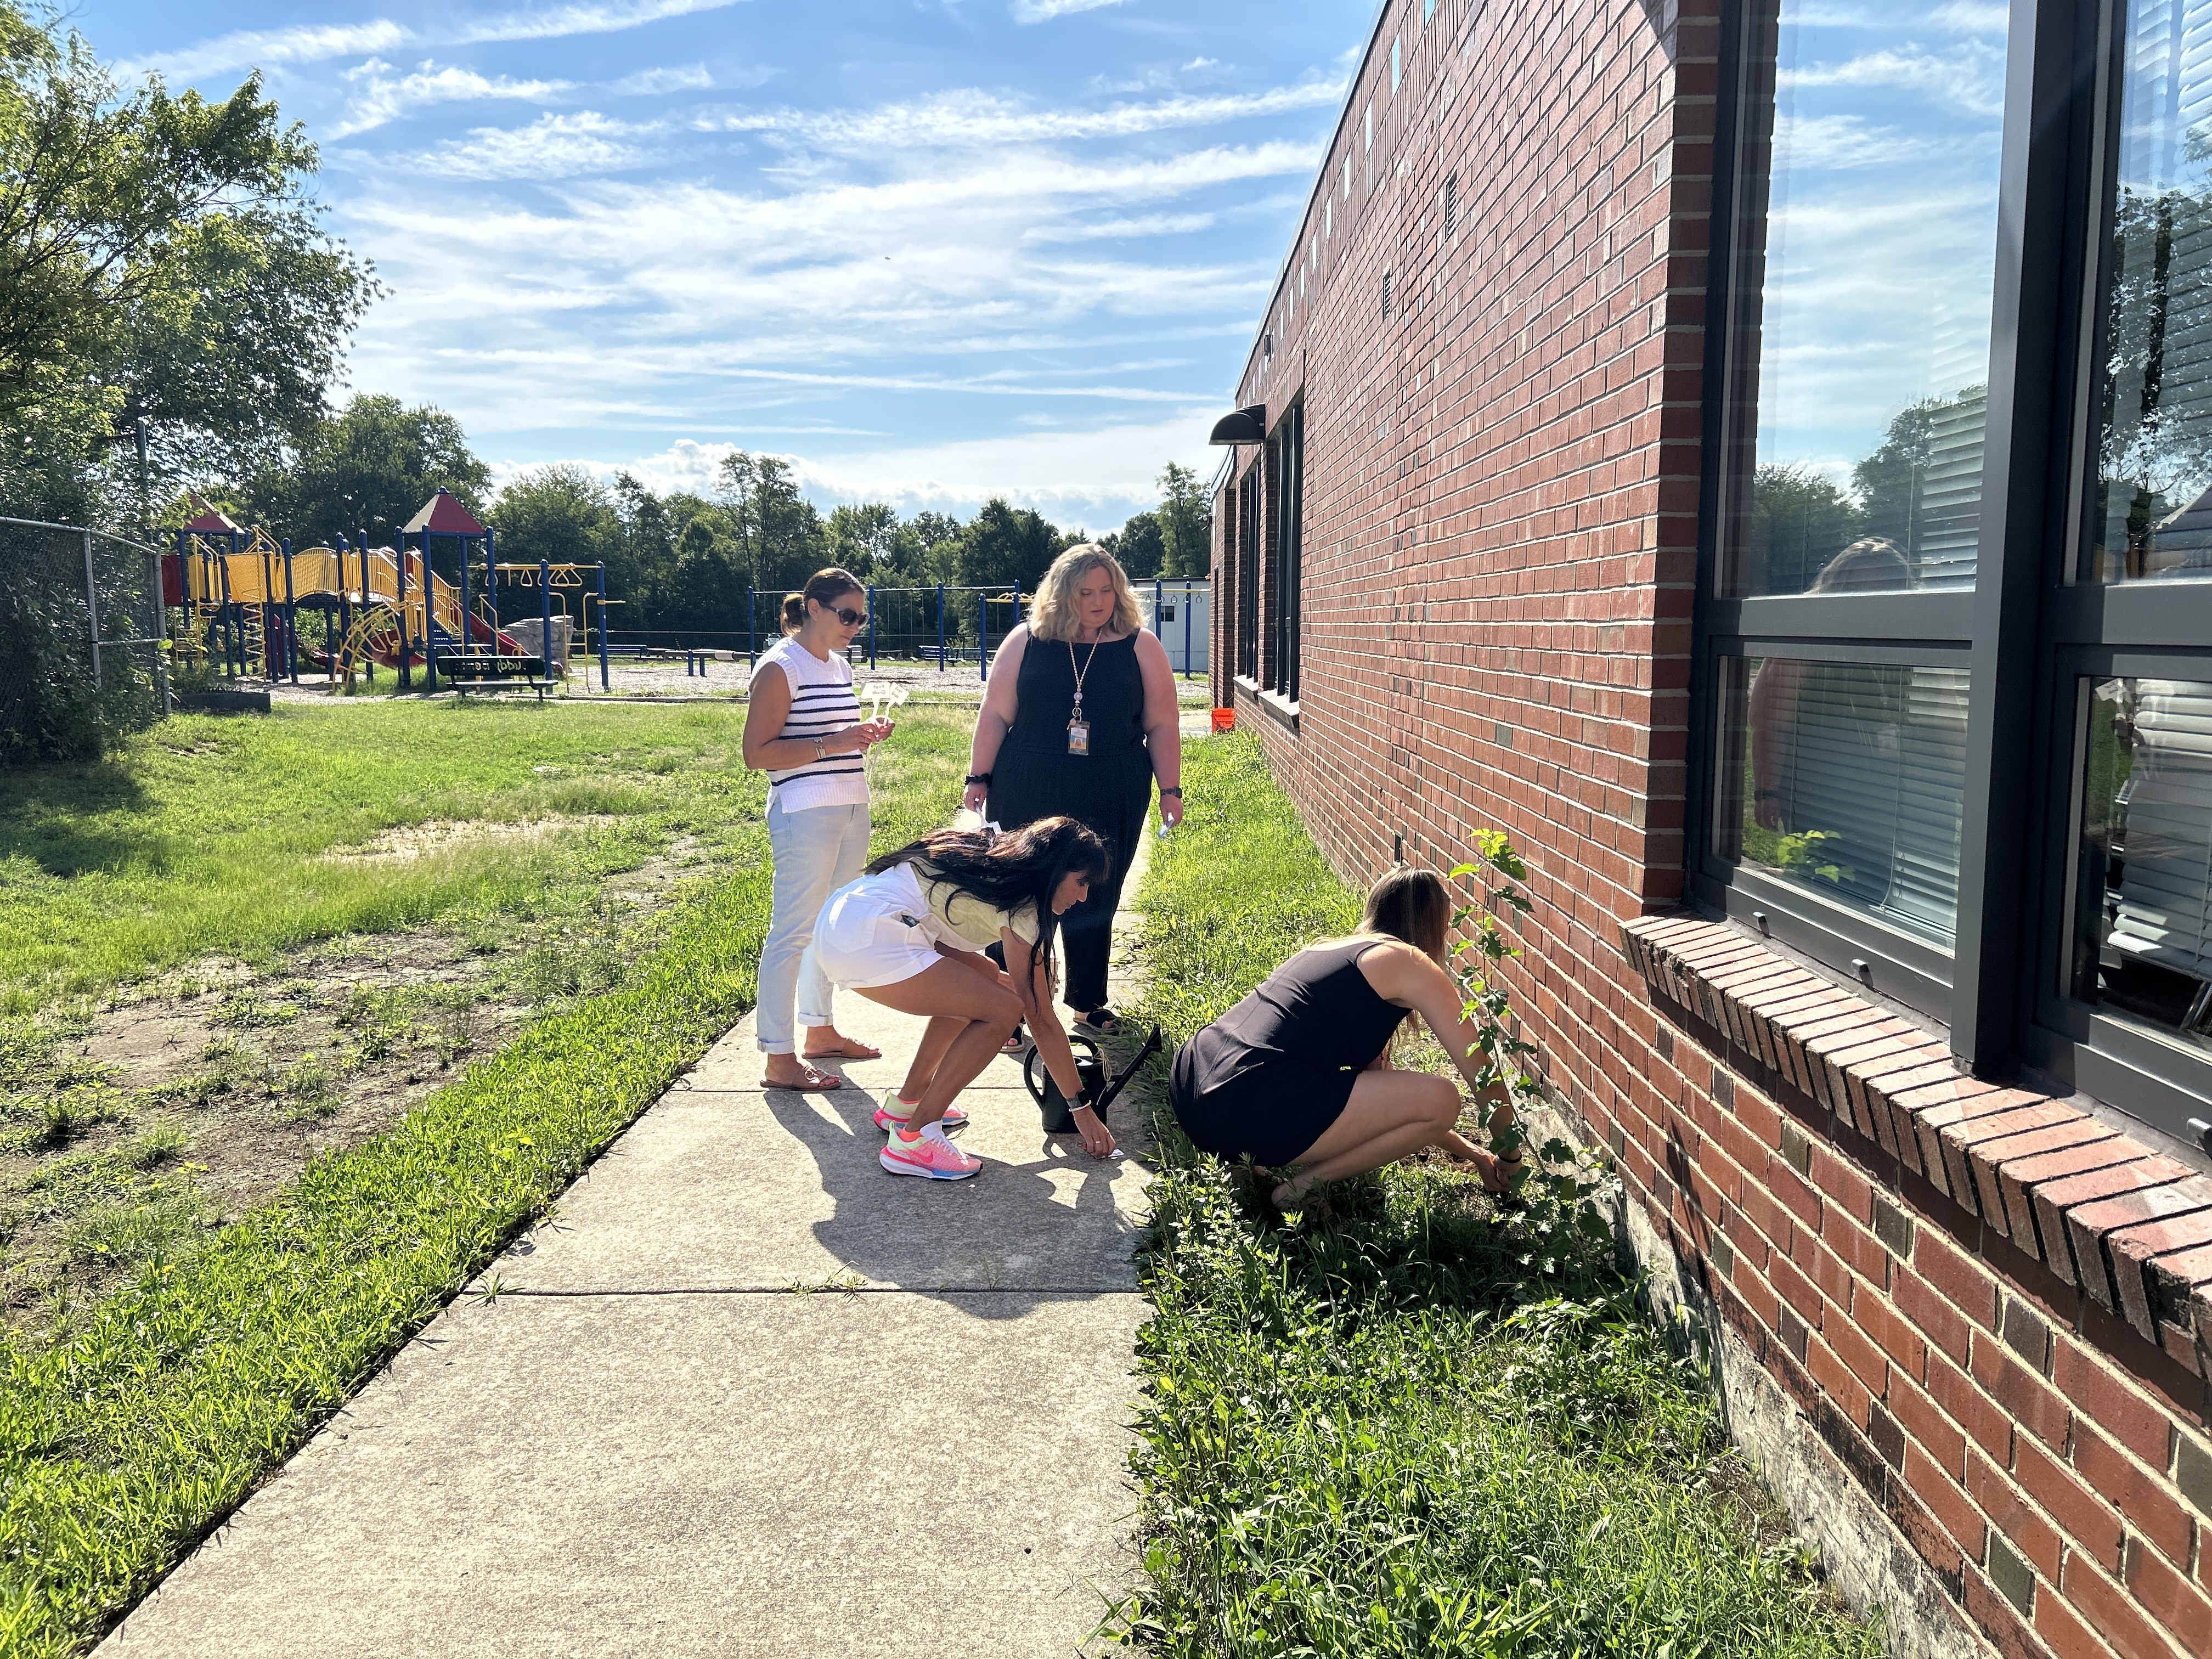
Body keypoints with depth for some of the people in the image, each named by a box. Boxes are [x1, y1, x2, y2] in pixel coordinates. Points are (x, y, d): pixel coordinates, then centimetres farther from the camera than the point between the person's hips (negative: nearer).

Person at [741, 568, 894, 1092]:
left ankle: (820, 1030, 30)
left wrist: (865, 734, 9)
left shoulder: (840, 666, 16)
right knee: (792, 932, -5)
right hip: (804, 814, -9)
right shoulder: (780, 668, -10)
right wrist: (831, 744, -21)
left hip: (852, 809, 9)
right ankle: (779, 1059, 0)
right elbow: (757, 753, -14)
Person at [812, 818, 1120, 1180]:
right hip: (866, 941, -10)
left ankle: (905, 1104, 26)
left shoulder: (996, 858, 16)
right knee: (1003, 1010, -10)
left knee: (982, 982, 21)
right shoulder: (1020, 904, -9)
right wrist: (1083, 1109, -1)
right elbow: (1041, 1019, -7)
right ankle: (912, 1140, -4)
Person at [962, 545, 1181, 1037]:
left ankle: (1088, 1004, 24)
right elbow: (995, 715, 5)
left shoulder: (1140, 647, 3)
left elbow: (1162, 725, 4)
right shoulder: (1026, 643, 2)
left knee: (1094, 904, 8)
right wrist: (979, 779, 2)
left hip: (1110, 802, 0)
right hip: (1027, 797, 0)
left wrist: (1171, 789, -1)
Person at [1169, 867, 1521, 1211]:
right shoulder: (1409, 964, 5)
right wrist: (1510, 1160, 25)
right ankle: (1303, 1186, -1)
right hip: (1245, 1113, -9)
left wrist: (1473, 1153, 37)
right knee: (1441, 1099, -2)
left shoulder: (1333, 949, 27)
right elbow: (1484, 1077, 6)